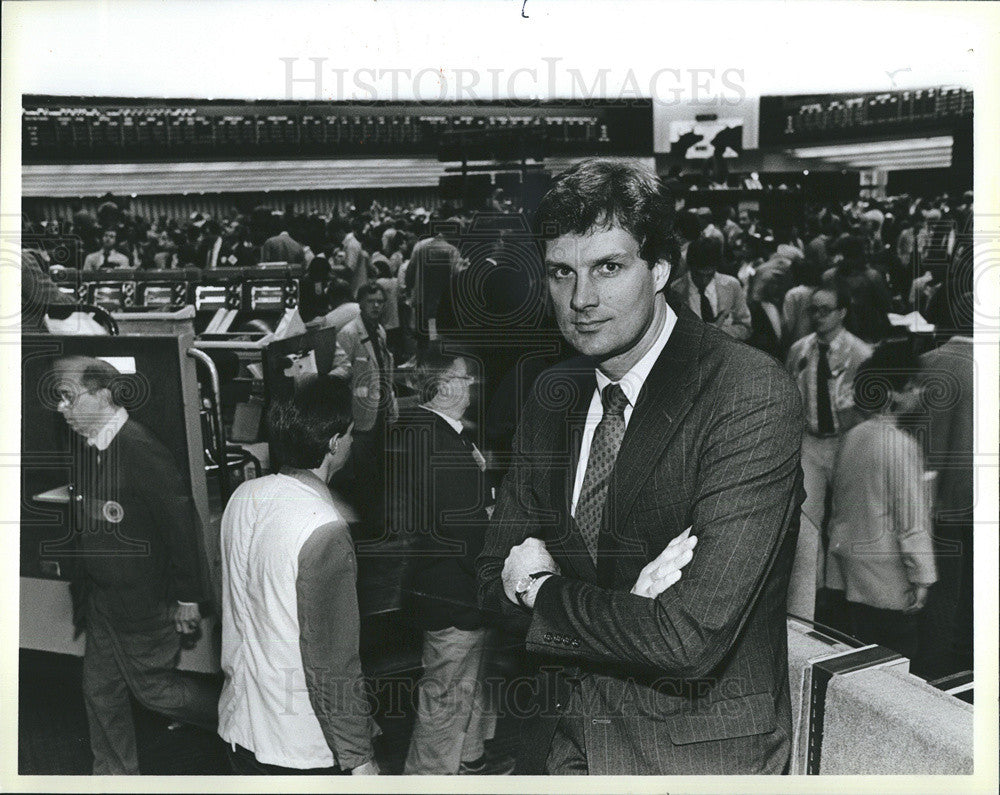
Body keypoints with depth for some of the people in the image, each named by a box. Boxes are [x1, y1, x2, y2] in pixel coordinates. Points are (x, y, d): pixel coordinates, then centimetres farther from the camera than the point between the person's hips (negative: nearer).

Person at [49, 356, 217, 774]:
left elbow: (180, 520, -21)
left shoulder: (142, 449, -23)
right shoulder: (84, 446, 3)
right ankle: (115, 775, 35)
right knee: (100, 690, 17)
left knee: (151, 686, 4)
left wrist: (187, 596, -18)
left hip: (143, 599, -8)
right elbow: (85, 520, 11)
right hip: (101, 595, 8)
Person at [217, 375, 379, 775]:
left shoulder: (242, 497, -2)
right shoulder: (326, 532, -25)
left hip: (238, 724, 7)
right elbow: (333, 662, -23)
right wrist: (359, 759, -16)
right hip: (297, 748, -7)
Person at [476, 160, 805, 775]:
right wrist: (618, 604, -19)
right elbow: (495, 578, 0)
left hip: (698, 753, -5)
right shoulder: (553, 395, -1)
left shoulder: (754, 398, -23)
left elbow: (691, 640, -28)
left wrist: (544, 590, -13)